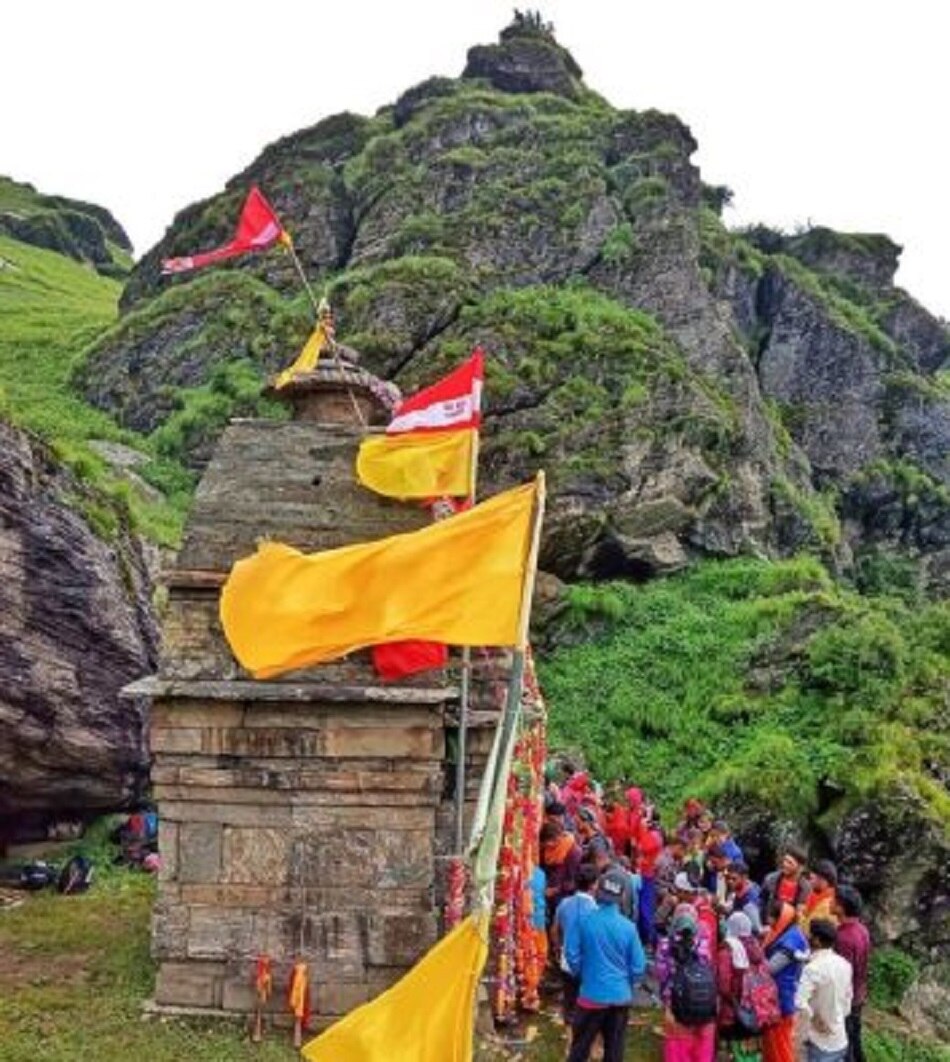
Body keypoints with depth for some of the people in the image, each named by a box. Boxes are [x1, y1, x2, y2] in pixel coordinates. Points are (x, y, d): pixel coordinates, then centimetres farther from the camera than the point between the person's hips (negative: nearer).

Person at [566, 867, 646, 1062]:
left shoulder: (585, 921, -14)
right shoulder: (628, 927, -11)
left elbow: (573, 956, -6)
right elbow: (638, 966, -4)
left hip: (592, 995, -1)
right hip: (620, 997, 1)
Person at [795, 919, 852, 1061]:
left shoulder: (813, 968, -23)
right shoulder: (844, 964, 1)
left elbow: (800, 1002, -34)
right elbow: (847, 997, 12)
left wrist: (813, 1019, -19)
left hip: (820, 1040, -7)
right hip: (839, 1037, 7)